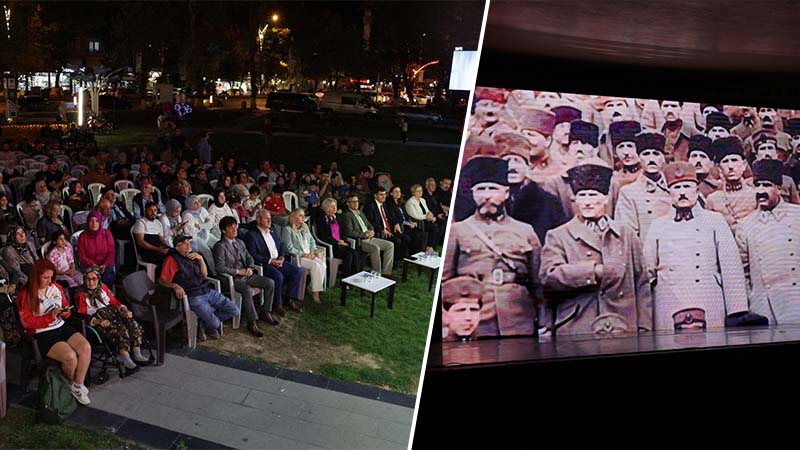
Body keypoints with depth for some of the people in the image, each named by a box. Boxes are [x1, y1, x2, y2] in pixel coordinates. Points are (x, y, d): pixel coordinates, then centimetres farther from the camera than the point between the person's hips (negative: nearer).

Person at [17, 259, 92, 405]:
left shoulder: (55, 287, 8)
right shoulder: (26, 295, -7)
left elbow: (66, 306, 19)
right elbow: (27, 322, -10)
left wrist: (65, 312, -5)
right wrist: (51, 316, -19)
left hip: (62, 327, 5)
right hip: (42, 334, -5)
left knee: (86, 348, -21)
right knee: (70, 356, -28)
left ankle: (78, 387, -7)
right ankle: (72, 383, 6)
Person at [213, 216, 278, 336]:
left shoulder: (240, 242, 16)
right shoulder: (220, 246, -9)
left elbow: (249, 257, 20)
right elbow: (220, 268, -16)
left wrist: (250, 268, -3)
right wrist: (238, 271, -17)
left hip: (246, 274, 8)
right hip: (233, 278, -8)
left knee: (270, 283, -7)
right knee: (247, 290, -36)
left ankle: (265, 312, 7)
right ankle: (251, 323, -26)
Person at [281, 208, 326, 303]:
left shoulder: (305, 228, 21)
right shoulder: (287, 230, -2)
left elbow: (312, 241, 20)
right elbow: (289, 247, -10)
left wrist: (313, 252, 0)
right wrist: (303, 254, -14)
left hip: (309, 255, 6)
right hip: (297, 257, -6)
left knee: (322, 264, -24)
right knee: (316, 265, -29)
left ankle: (313, 288, -18)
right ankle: (315, 293, -22)